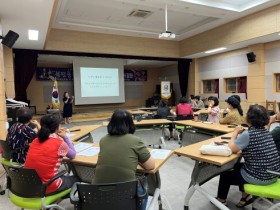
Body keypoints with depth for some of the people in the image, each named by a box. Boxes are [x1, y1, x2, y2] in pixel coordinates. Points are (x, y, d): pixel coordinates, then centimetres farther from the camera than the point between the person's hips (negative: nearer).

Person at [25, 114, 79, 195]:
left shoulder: (35, 141, 2)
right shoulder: (59, 143, -15)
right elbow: (73, 155, 2)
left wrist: (57, 136, 13)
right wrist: (65, 137, 6)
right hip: (47, 187, -6)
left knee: (62, 176, 33)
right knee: (76, 179, 21)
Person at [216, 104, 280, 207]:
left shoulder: (248, 134, -23)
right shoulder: (266, 132, 2)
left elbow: (231, 149, -15)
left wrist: (236, 132, -5)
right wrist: (241, 134, 2)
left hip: (259, 177, -7)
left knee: (225, 174, 15)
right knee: (237, 166, 30)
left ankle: (221, 200, 36)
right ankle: (246, 196, 32)